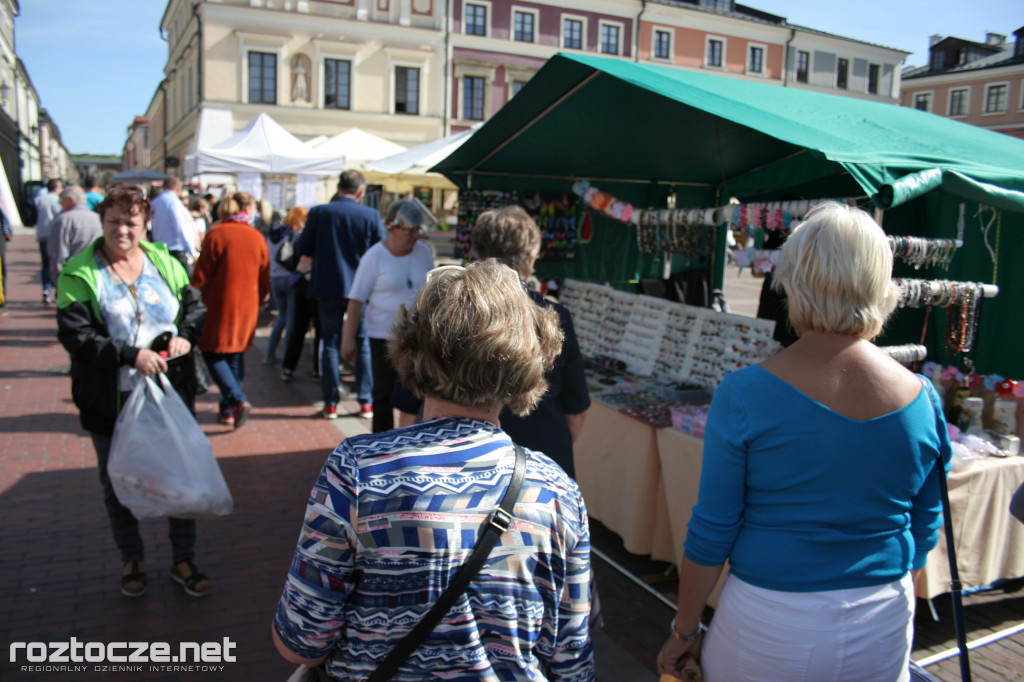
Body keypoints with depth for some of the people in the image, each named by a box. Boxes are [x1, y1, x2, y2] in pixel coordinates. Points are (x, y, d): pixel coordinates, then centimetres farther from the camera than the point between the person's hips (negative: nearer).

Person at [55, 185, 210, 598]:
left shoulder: (164, 262, 2)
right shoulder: (79, 273, -8)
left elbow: (195, 305, 10)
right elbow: (74, 335, -16)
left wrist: (185, 335, -11)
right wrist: (132, 355, -26)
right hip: (111, 401, -2)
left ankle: (183, 560, 29)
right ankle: (132, 560, 36)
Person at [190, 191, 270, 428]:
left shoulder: (216, 234, -11)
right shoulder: (258, 238, 0)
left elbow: (201, 276, -9)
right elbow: (264, 281, 5)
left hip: (220, 307, -4)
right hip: (248, 308, 4)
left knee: (213, 354, 7)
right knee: (236, 356, 16)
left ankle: (237, 400, -9)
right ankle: (229, 409, 20)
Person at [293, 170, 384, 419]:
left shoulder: (319, 213, -7)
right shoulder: (371, 215, -7)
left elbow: (302, 248, 0)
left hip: (328, 288, 0)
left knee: (330, 345, 9)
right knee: (363, 345, 9)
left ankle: (330, 403, 11)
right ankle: (365, 401, 13)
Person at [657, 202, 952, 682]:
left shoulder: (744, 395, -19)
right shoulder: (922, 399, -8)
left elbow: (711, 533, -13)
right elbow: (924, 534, 4)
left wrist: (683, 631, 1)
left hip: (770, 630, -3)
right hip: (882, 636, 4)